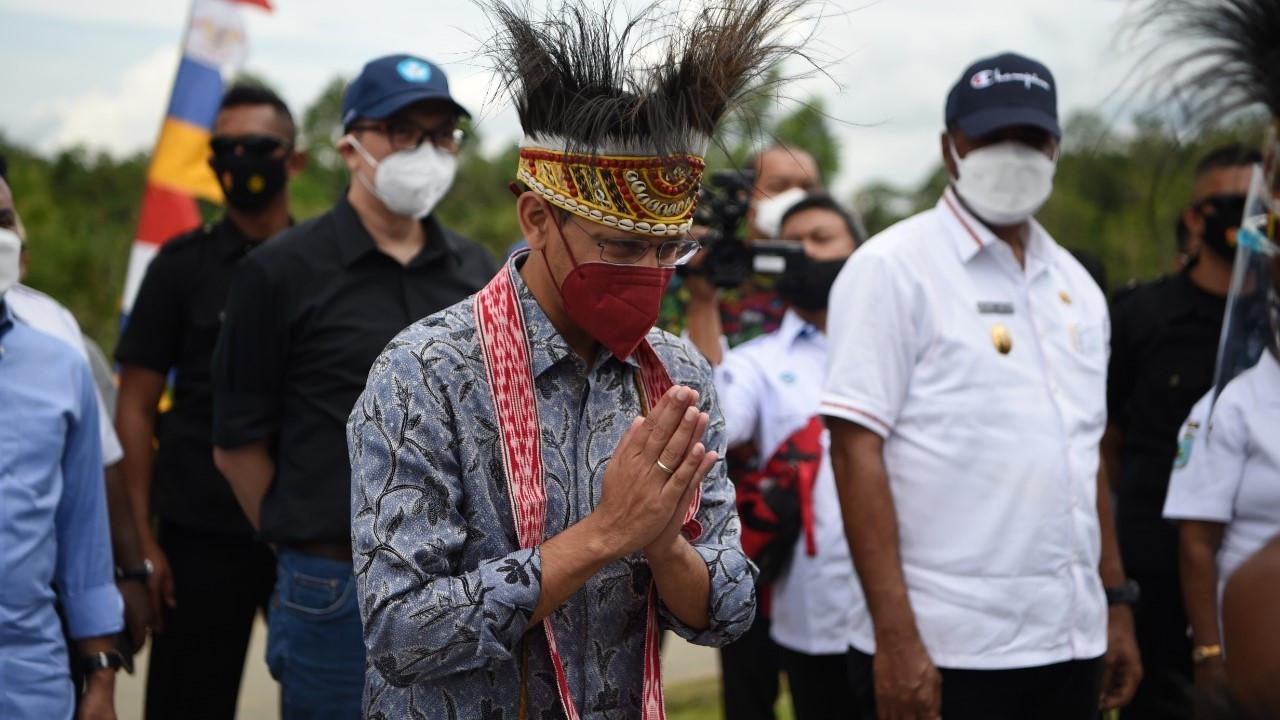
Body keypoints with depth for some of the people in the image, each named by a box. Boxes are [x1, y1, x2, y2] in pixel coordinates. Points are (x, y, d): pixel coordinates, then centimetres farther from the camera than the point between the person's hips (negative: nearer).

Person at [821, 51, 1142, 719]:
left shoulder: (1075, 285, 14)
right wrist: (895, 638, -18)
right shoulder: (892, 269, -6)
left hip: (1072, 643, 6)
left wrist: (1117, 603, 14)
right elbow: (856, 448, -13)